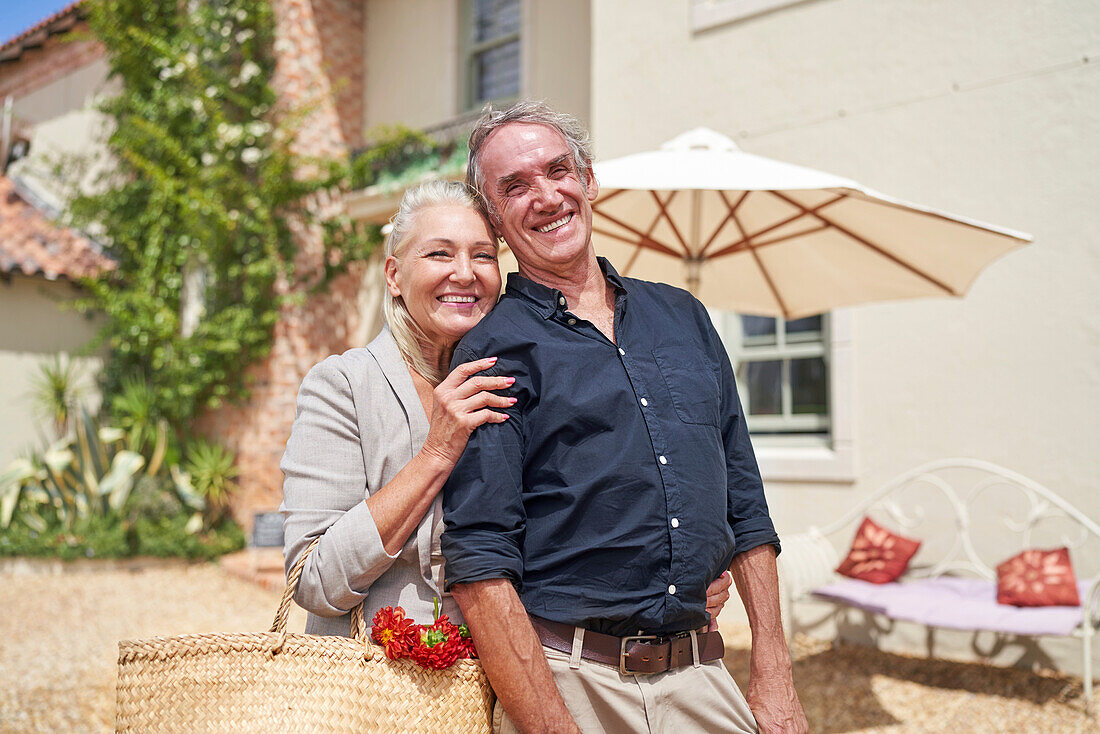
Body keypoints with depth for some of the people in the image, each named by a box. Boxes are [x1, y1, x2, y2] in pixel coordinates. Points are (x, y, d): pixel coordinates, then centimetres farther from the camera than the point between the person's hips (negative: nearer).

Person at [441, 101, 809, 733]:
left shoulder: (683, 316, 9)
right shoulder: (491, 354, -6)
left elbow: (745, 507, 11)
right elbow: (481, 565, -12)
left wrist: (775, 677, 6)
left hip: (699, 675, 4)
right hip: (565, 680, -4)